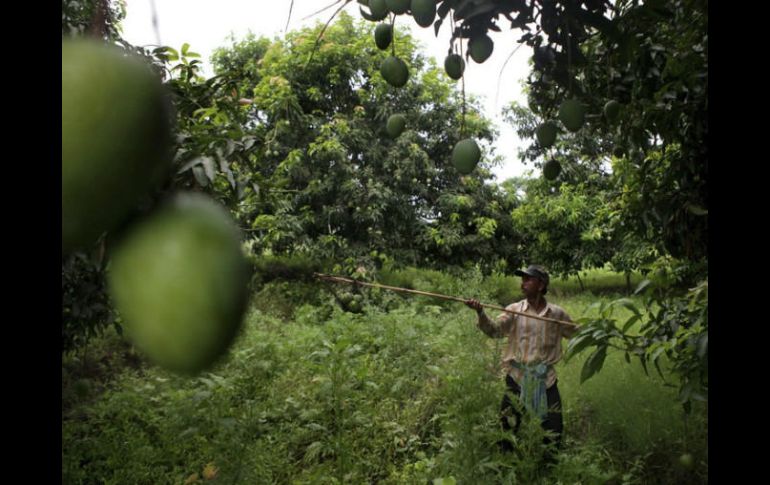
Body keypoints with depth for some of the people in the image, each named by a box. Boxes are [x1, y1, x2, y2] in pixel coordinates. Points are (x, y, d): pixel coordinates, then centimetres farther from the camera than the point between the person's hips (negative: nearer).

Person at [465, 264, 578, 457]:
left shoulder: (557, 314, 1)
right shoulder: (514, 310, -3)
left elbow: (576, 333, 16)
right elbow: (494, 330, -16)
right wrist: (480, 313, -33)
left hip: (545, 377, 1)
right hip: (517, 376, -1)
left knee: (553, 425, 8)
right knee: (508, 423, 7)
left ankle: (550, 461, 32)